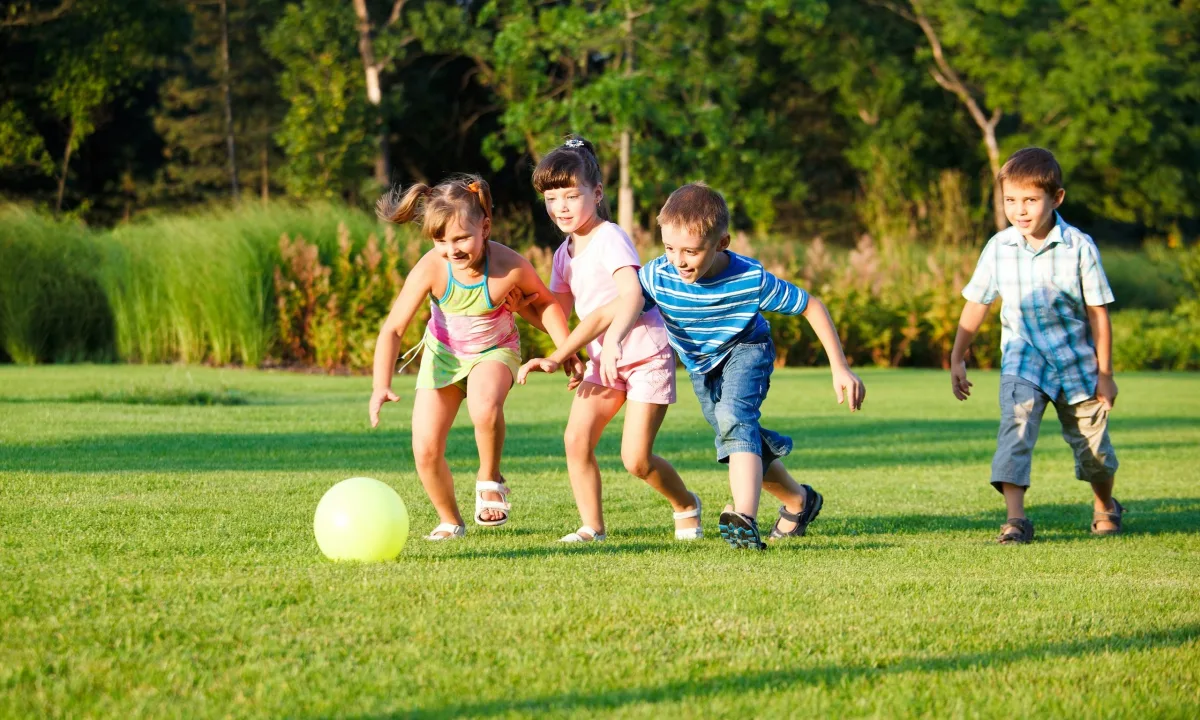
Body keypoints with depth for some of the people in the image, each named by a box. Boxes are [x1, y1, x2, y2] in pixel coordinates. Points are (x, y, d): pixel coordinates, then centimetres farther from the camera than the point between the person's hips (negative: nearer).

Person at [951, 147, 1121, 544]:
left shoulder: (1079, 247, -13)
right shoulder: (998, 247, -7)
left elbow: (1098, 312, -6)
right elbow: (976, 304, 4)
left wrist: (1105, 373, -4)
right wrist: (957, 359, 4)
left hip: (1076, 361, -1)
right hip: (1023, 359, 1)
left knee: (1093, 445, 11)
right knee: (1015, 428, -23)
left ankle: (1105, 506, 41)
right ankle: (1015, 518, -27)